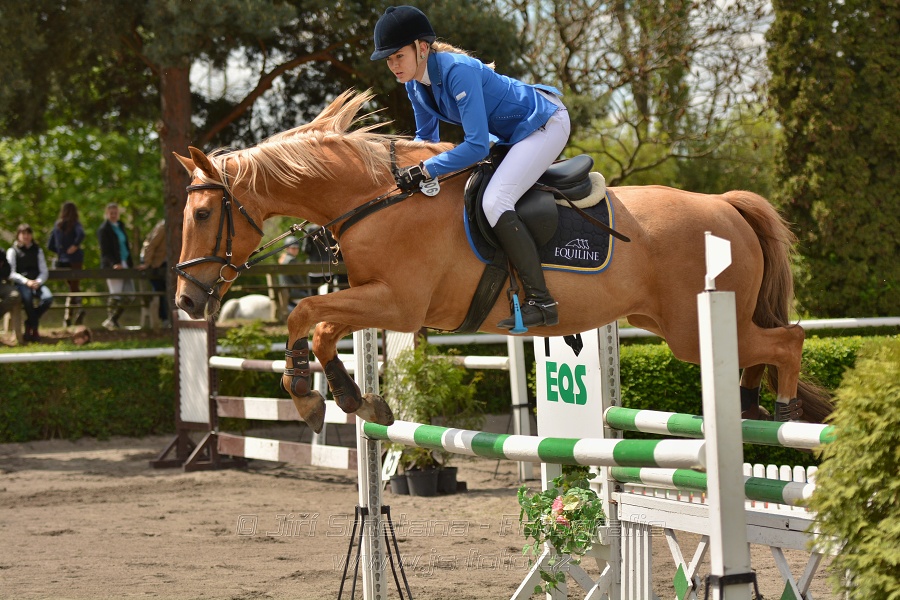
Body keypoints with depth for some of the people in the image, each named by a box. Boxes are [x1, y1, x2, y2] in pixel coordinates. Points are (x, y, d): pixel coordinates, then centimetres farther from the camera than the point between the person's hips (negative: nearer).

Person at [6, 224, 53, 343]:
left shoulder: (37, 251, 20)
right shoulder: (13, 251, 9)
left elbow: (44, 271, 12)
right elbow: (11, 273, -2)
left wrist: (38, 282, -10)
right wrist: (26, 281, -17)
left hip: (36, 283, 3)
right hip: (20, 283, -3)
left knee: (48, 297, -29)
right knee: (27, 296, -38)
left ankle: (29, 325, -7)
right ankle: (33, 329, -19)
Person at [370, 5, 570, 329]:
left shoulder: (458, 71, -31)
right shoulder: (415, 84, -3)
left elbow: (477, 146, -33)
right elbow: (427, 138, 13)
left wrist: (425, 170, -34)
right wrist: (407, 170, -2)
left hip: (545, 123, -10)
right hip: (511, 131, 10)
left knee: (494, 202, -24)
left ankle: (541, 301, -23)